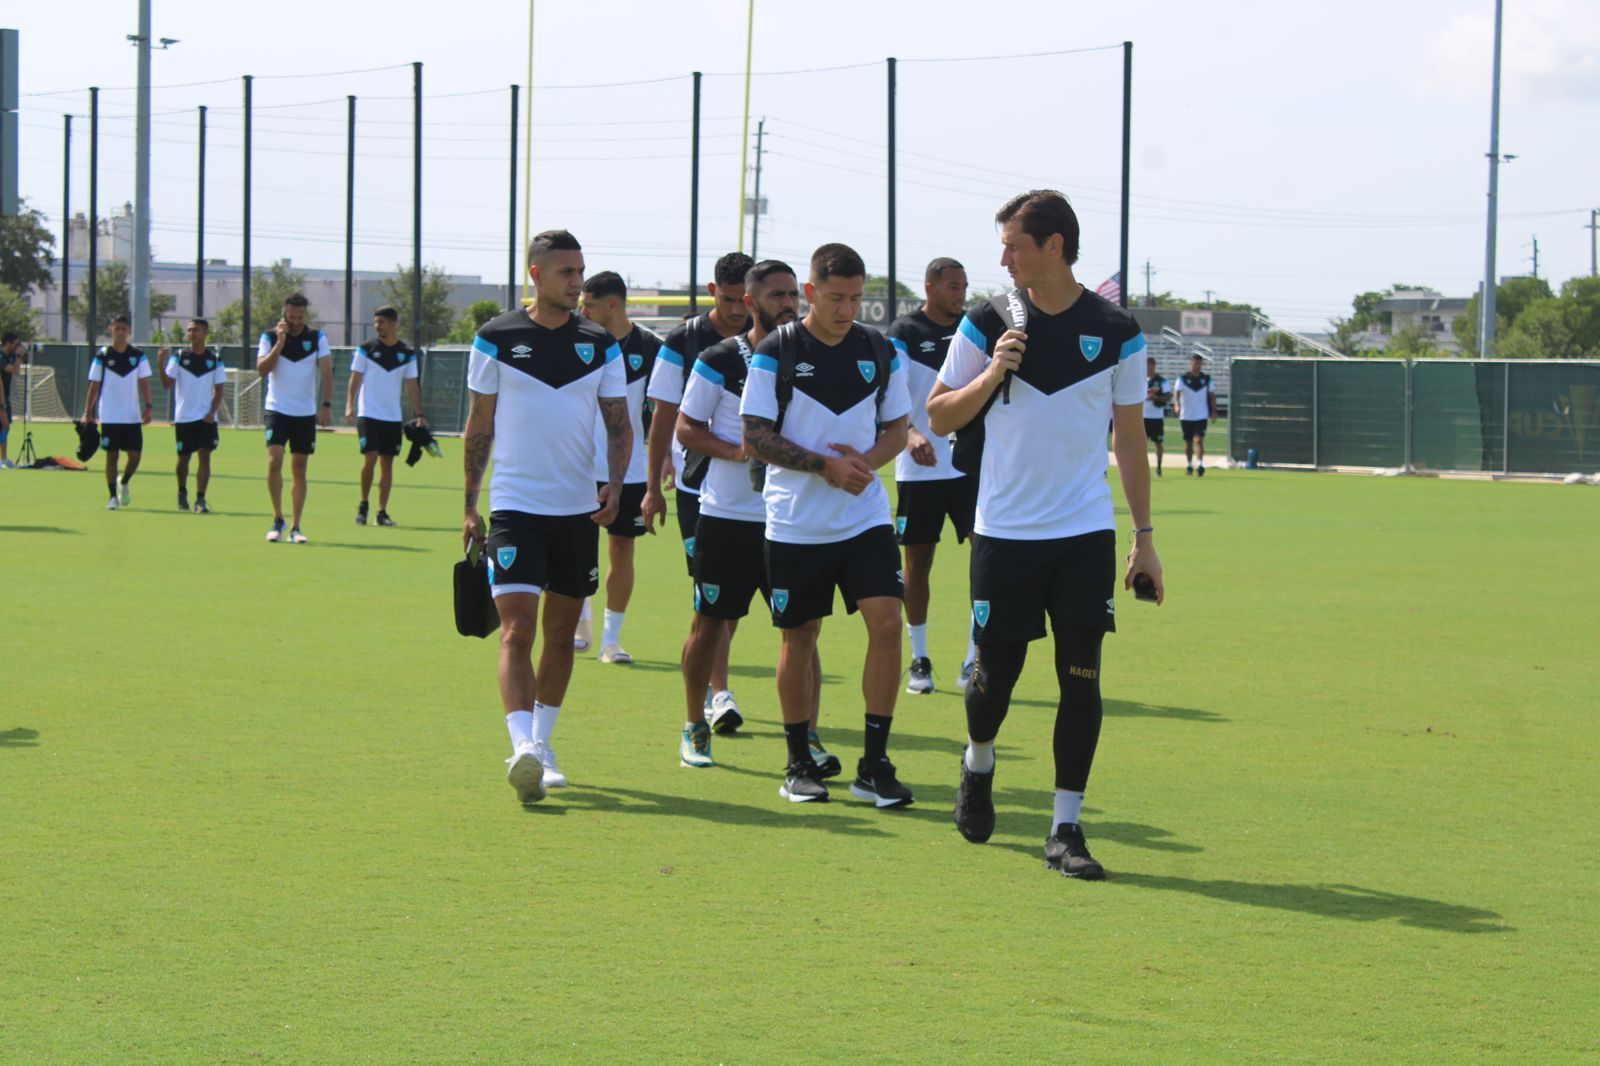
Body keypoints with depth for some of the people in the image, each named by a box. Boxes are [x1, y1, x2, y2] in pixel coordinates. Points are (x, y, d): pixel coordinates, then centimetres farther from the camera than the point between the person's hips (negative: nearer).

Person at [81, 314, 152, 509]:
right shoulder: (102, 356, -1)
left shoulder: (138, 356, 4)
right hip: (110, 417, -2)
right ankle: (113, 497, 8)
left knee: (135, 455, -1)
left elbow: (144, 383, 2)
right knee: (112, 456, 0)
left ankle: (124, 484, 27)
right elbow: (94, 386, 1)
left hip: (133, 417, 2)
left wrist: (148, 406, -12)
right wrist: (88, 413, -3)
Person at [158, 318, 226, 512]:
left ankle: (200, 500, -11)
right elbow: (167, 384, -9)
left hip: (206, 417, 0)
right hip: (183, 416, 0)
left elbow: (218, 390, 5)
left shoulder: (214, 359, 2)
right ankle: (182, 492, 34)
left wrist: (212, 412, -8)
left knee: (205, 455, -11)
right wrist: (161, 363, -24)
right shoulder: (178, 357, 0)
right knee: (183, 457, 10)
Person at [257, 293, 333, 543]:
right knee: (274, 462, -17)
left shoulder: (317, 338, 1)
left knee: (299, 470, 4)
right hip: (277, 411, -1)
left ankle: (295, 528, 8)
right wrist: (280, 342, -19)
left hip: (306, 414, 1)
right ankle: (278, 519, -2)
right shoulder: (270, 337, -2)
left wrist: (326, 405, -15)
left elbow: (327, 372, -4)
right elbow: (262, 370, -12)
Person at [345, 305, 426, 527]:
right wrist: (350, 405, -12)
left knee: (387, 463, 3)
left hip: (393, 418, 3)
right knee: (370, 458, -12)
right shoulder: (366, 350, 0)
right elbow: (355, 379, 0)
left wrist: (419, 414, 3)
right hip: (368, 415, -3)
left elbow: (412, 386, 9)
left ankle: (382, 512, 8)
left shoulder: (407, 354, 6)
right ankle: (363, 506, 4)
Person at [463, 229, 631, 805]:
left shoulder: (600, 345, 5)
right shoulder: (496, 340, -1)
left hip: (579, 509, 3)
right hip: (515, 506, -3)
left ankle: (541, 744, 24)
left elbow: (620, 424, 8)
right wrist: (470, 508, 6)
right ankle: (522, 748, -25)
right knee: (517, 629, -16)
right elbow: (479, 427, 5)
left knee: (561, 634, 11)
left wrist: (614, 482, -10)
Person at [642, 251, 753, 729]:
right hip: (698, 485, -3)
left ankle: (708, 681, 25)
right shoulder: (682, 342, -3)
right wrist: (653, 487, 0)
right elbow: (664, 417, 1)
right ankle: (719, 693, -5)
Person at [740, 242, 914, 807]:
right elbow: (755, 438, -7)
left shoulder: (881, 351, 5)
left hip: (866, 518, 2)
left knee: (886, 621, -11)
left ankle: (874, 765, -3)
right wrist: (824, 465, -17)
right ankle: (799, 764, 21)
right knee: (799, 638, 5)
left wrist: (867, 460, -9)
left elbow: (897, 428, 12)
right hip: (796, 523, -2)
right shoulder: (776, 352, -5)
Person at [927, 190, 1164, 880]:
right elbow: (939, 416, 5)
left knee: (1081, 677, -5)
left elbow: (1129, 436, 9)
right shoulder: (986, 325, 0)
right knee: (996, 670, 5)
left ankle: (1066, 828, 2)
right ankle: (978, 765, 37)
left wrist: (1144, 538, 7)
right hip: (1004, 532, 0)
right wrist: (991, 374, -13)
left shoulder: (1116, 331, 2)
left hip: (1086, 536, 0)